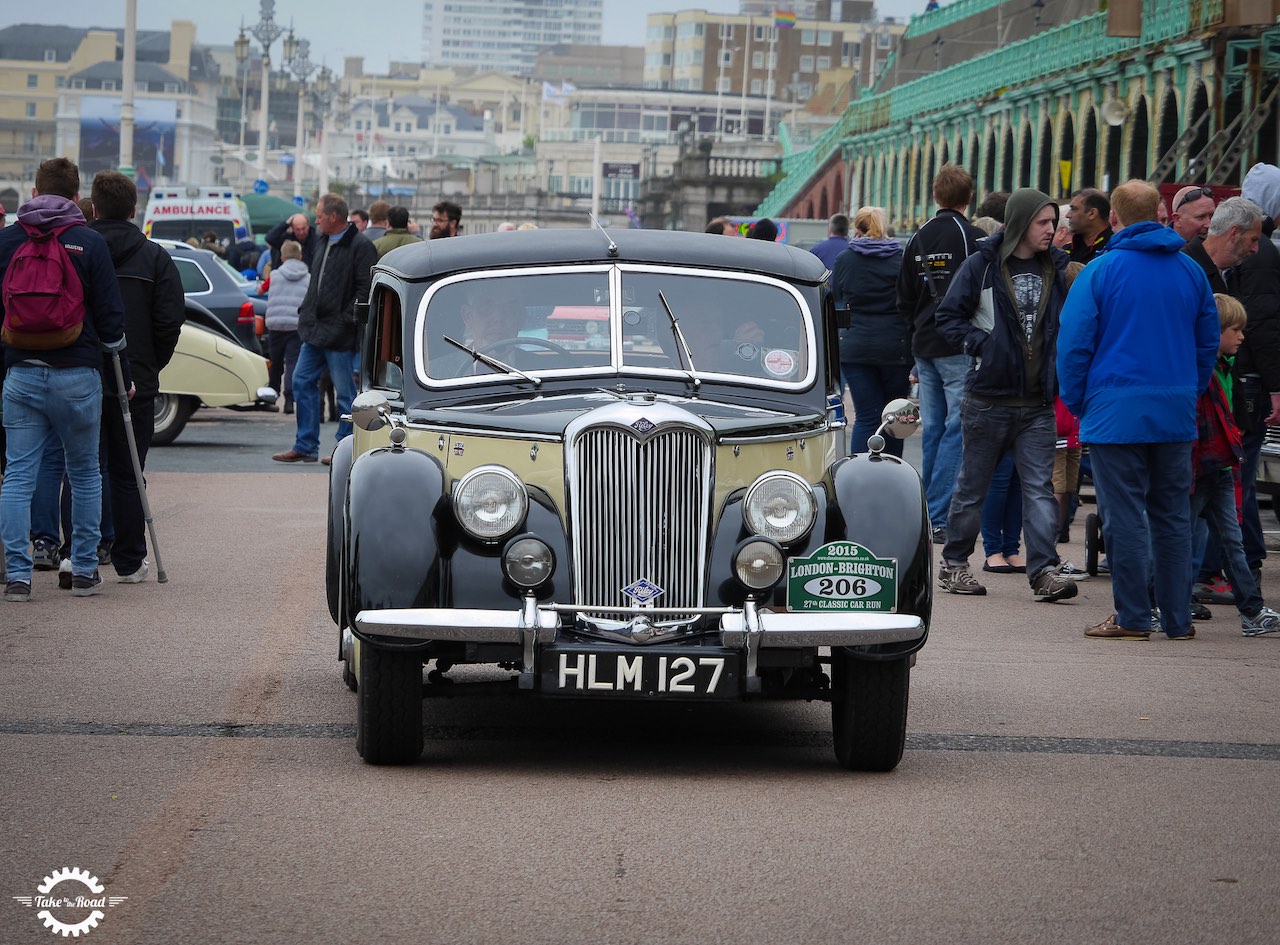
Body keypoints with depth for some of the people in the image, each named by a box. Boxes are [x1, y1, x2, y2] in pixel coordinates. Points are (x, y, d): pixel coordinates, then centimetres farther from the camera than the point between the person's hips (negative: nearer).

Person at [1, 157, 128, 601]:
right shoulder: (90, 243, -3)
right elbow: (110, 316, -2)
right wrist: (123, 372, 9)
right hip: (76, 376, -1)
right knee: (85, 475, 12)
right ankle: (84, 571, 14)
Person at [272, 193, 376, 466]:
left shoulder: (360, 247, -13)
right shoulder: (327, 243, 15)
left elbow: (366, 290, -17)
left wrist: (346, 320, -18)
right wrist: (305, 311, 14)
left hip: (338, 334, -9)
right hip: (315, 330, 9)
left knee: (345, 390, -1)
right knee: (302, 382, 9)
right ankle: (305, 446, 15)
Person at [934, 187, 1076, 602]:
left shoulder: (1056, 268, 9)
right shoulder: (983, 265, -3)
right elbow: (948, 316, -1)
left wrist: (1060, 356, 4)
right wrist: (980, 345, -13)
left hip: (1038, 404, 3)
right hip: (988, 397, -3)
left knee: (1039, 487, -5)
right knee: (973, 485, 7)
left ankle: (1045, 570, -9)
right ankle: (953, 563, 19)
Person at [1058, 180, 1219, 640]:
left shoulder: (1100, 271, -7)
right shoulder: (1190, 271, 7)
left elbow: (1074, 344, -6)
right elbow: (1209, 342, 14)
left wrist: (1077, 403, 5)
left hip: (1116, 412, -4)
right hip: (1177, 413, 4)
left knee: (1125, 516, 0)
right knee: (1173, 515, 10)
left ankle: (1132, 618, 1)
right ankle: (1177, 618, 12)